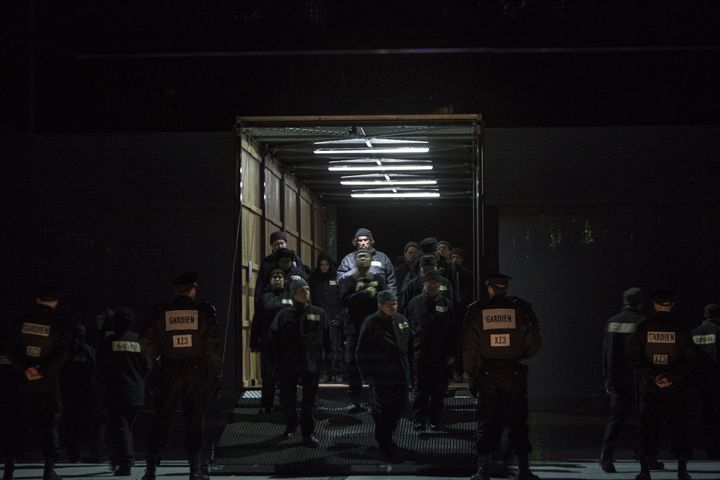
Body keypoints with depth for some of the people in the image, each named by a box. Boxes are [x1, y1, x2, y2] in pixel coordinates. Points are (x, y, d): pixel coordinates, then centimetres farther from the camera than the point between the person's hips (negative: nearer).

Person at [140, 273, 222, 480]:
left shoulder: (161, 312, 2)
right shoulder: (204, 312, -2)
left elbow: (145, 340, -2)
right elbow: (213, 346, -4)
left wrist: (157, 357, 13)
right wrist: (217, 374, 0)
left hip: (169, 372, 1)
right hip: (197, 373, -1)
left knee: (161, 422, 6)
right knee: (194, 422, 5)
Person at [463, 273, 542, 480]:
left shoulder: (476, 311, -1)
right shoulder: (521, 308, -1)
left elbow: (469, 350, -1)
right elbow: (534, 346, -1)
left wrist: (471, 378, 6)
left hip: (487, 375, 0)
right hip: (514, 373, 0)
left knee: (486, 423, 5)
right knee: (518, 422, 8)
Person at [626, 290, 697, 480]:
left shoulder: (643, 328, -3)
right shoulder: (679, 329, -5)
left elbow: (633, 358, -5)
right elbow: (691, 360, -7)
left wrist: (652, 376, -8)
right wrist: (672, 377, -10)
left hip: (648, 388, 1)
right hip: (675, 390, 0)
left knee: (647, 428, 6)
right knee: (678, 429, 7)